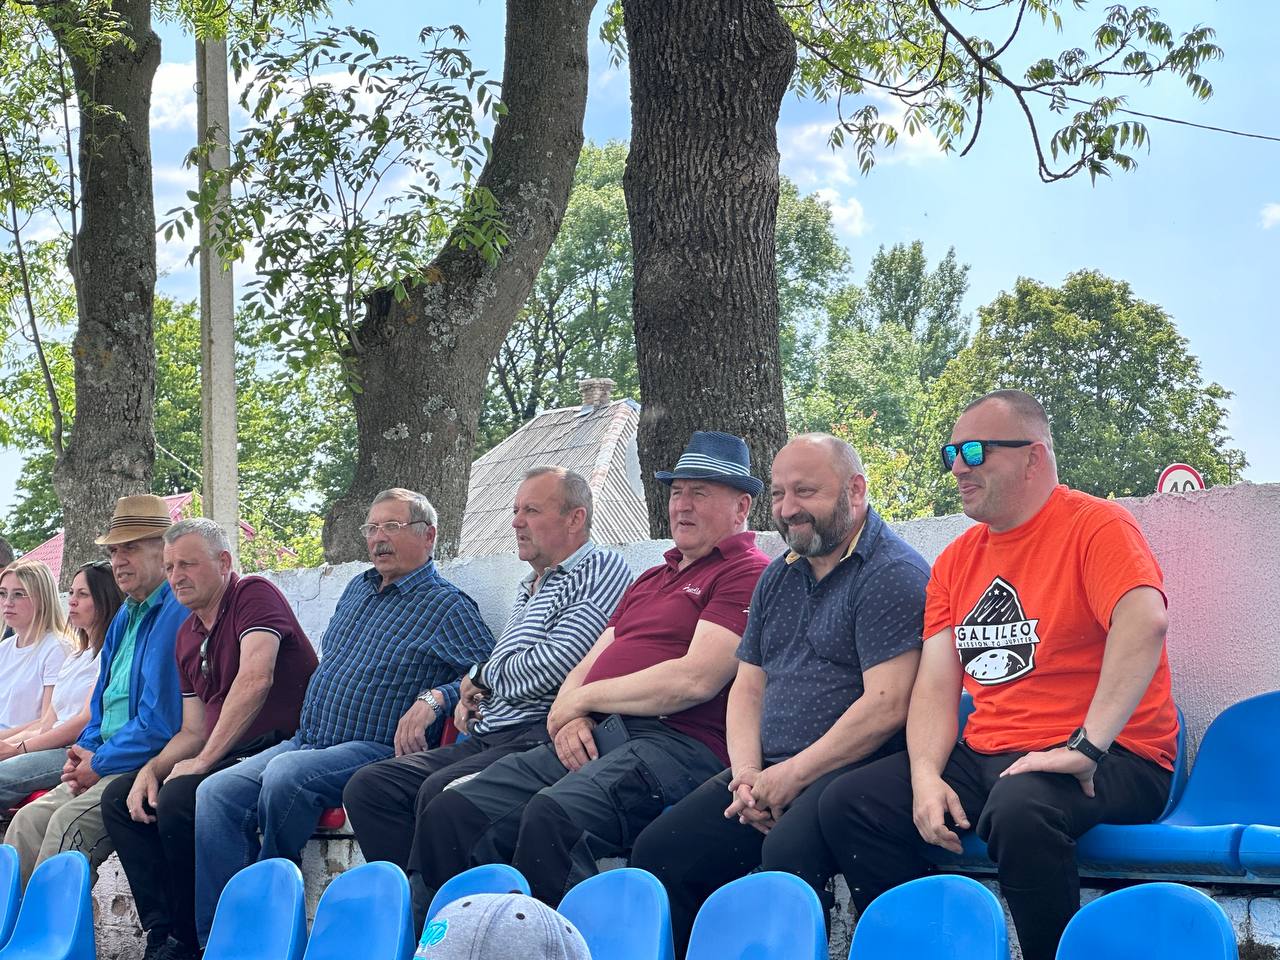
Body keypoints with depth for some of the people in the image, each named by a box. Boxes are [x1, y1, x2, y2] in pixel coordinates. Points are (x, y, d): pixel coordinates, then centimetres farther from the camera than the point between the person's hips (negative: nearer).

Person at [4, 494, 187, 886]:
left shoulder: (177, 614, -14)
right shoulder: (125, 616, 19)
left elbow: (160, 723, -19)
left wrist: (99, 763, -10)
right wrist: (84, 751, 5)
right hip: (106, 762, 10)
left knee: (69, 821, -26)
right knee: (28, 820, -5)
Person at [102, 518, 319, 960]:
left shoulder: (254, 594, -8)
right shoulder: (187, 634, 18)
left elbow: (255, 680, -24)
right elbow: (193, 731, 19)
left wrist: (204, 760, -22)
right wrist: (153, 768, -2)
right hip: (223, 755, 9)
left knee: (179, 796, -30)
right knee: (118, 797, 0)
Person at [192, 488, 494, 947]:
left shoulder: (449, 607, 0)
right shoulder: (357, 590, 23)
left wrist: (433, 699, -24)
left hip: (375, 750, -7)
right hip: (306, 740, 7)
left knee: (286, 774, -35)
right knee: (216, 792, -16)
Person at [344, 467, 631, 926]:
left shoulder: (602, 570, -4)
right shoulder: (529, 587, 26)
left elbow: (546, 668, -16)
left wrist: (479, 677, 3)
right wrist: (470, 695, 10)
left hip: (539, 736, -9)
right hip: (486, 737, 10)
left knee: (441, 790, -33)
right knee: (367, 786, -6)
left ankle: (420, 918, -21)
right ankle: (413, 897, -10)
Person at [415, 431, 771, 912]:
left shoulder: (748, 575, 1)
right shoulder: (652, 578, 30)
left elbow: (695, 681, -12)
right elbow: (588, 665, 25)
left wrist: (581, 699, -1)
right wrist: (570, 717, 0)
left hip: (674, 743, -8)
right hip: (592, 739, 8)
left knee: (553, 814, -36)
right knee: (450, 813, -11)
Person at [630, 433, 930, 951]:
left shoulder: (894, 574, -8)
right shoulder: (778, 577, 20)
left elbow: (886, 705, -17)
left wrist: (791, 776, -14)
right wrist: (747, 774, 1)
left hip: (852, 772, -8)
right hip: (770, 773, 8)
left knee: (787, 853, -35)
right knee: (657, 852, -7)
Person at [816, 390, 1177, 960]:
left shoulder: (1095, 526, -7)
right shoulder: (956, 560, 15)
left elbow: (1144, 623, -26)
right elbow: (936, 685, 9)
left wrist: (1085, 748, -32)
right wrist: (926, 778, -9)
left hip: (1107, 761, -7)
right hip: (984, 758, 7)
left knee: (1018, 806, -38)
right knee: (845, 805, -7)